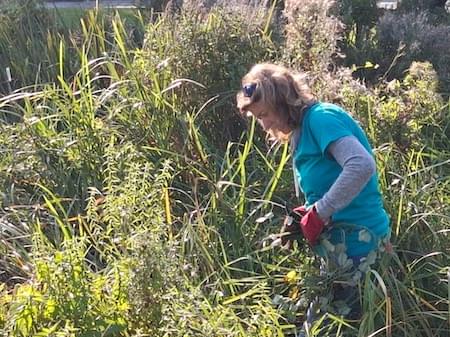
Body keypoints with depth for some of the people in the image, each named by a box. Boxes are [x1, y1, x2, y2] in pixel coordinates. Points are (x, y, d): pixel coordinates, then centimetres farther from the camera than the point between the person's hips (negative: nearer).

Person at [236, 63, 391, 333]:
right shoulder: (303, 130, 14)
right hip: (339, 239, 9)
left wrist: (319, 213, -24)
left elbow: (362, 166, -30)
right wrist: (307, 214, 1)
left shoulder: (321, 118, -15)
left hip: (356, 237, -9)